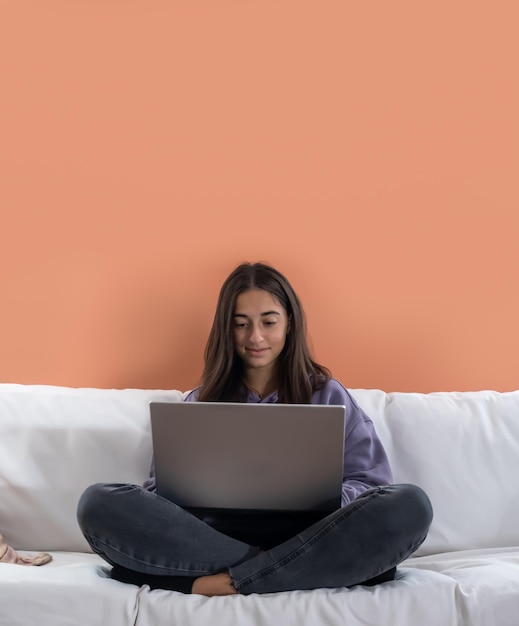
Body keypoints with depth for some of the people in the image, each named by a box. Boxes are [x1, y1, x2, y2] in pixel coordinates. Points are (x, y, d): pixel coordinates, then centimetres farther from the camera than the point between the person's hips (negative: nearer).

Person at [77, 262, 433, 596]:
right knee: (100, 503, -24)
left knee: (410, 505, -29)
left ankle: (224, 582, -30)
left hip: (308, 542, -1)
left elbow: (372, 485, 8)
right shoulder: (200, 403, 19)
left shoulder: (329, 396, 15)